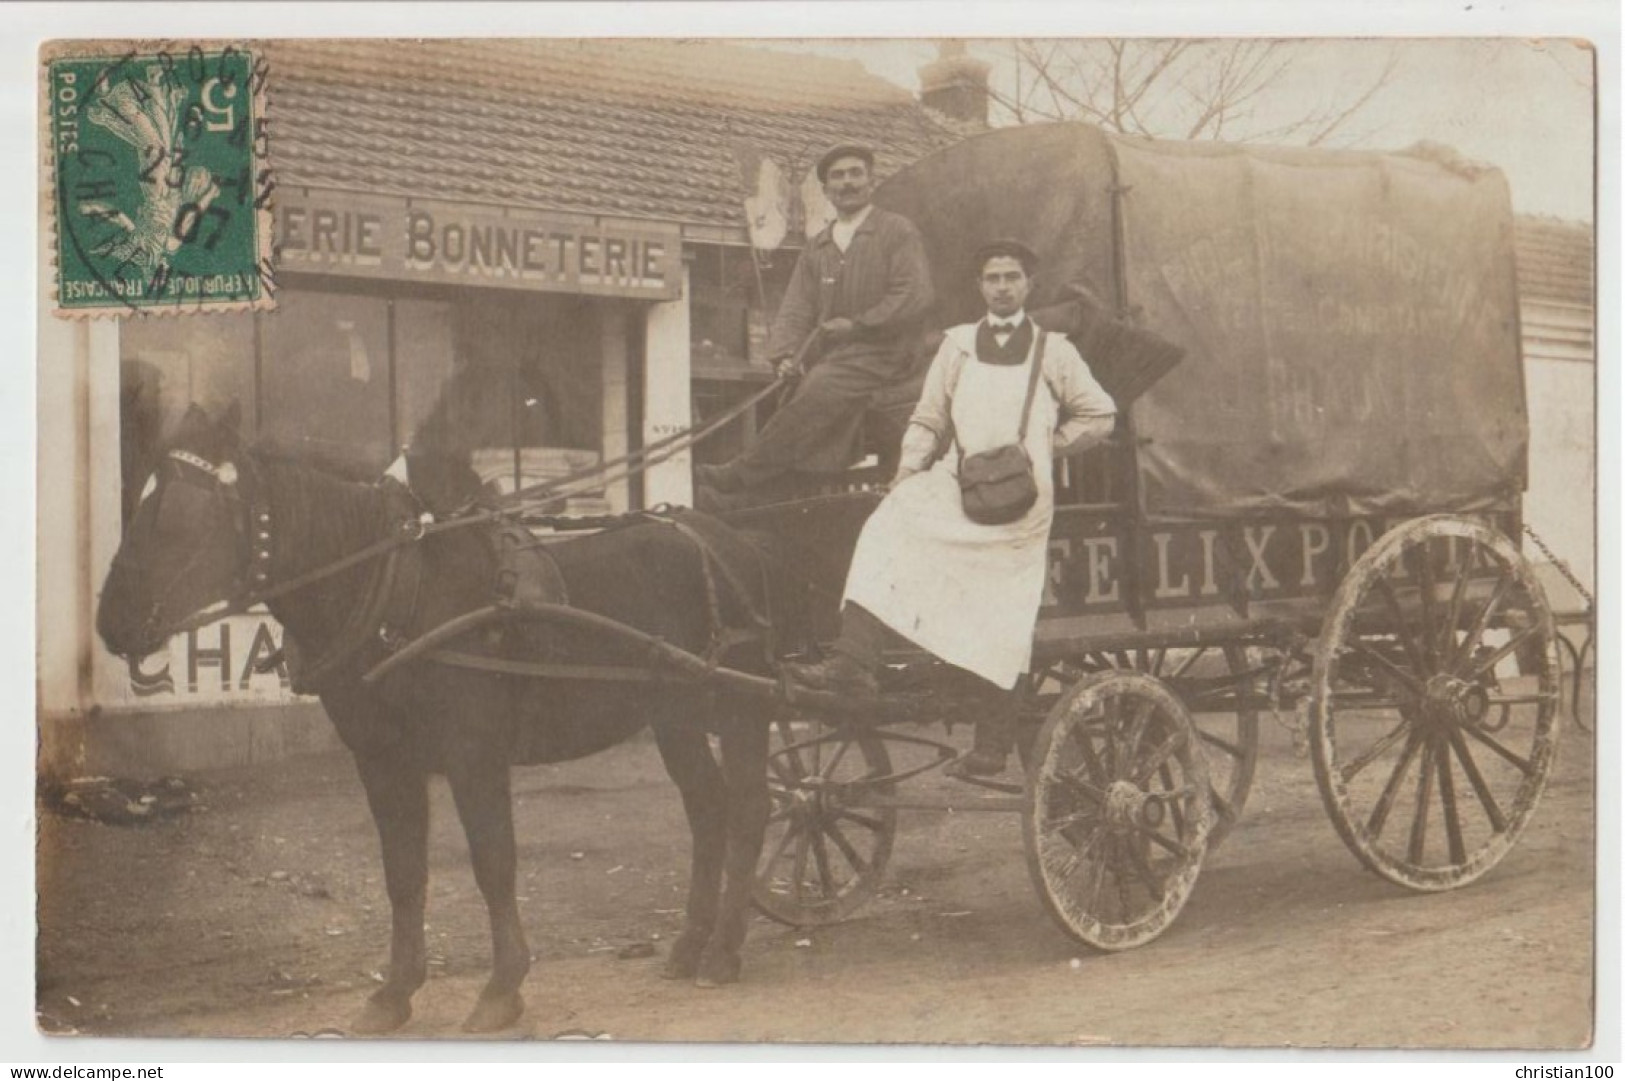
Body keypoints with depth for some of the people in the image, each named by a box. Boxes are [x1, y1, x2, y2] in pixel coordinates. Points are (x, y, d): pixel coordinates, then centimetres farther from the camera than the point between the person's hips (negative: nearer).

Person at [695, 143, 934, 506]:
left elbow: (914, 297, -6)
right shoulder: (817, 248, 22)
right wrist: (783, 352, -5)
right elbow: (796, 308, 14)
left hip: (878, 352, -6)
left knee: (818, 392, -29)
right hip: (828, 358, 6)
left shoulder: (897, 231, 6)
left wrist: (857, 324, -10)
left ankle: (735, 477, -32)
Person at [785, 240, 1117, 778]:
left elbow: (1100, 415, 14)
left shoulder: (1053, 352, 9)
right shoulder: (958, 345, 14)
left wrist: (1043, 446, 5)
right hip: (955, 485, 3)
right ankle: (854, 660, -28)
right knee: (888, 527, -21)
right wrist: (907, 473, -2)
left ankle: (992, 743, 6)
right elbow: (928, 421, 13)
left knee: (1003, 622, -1)